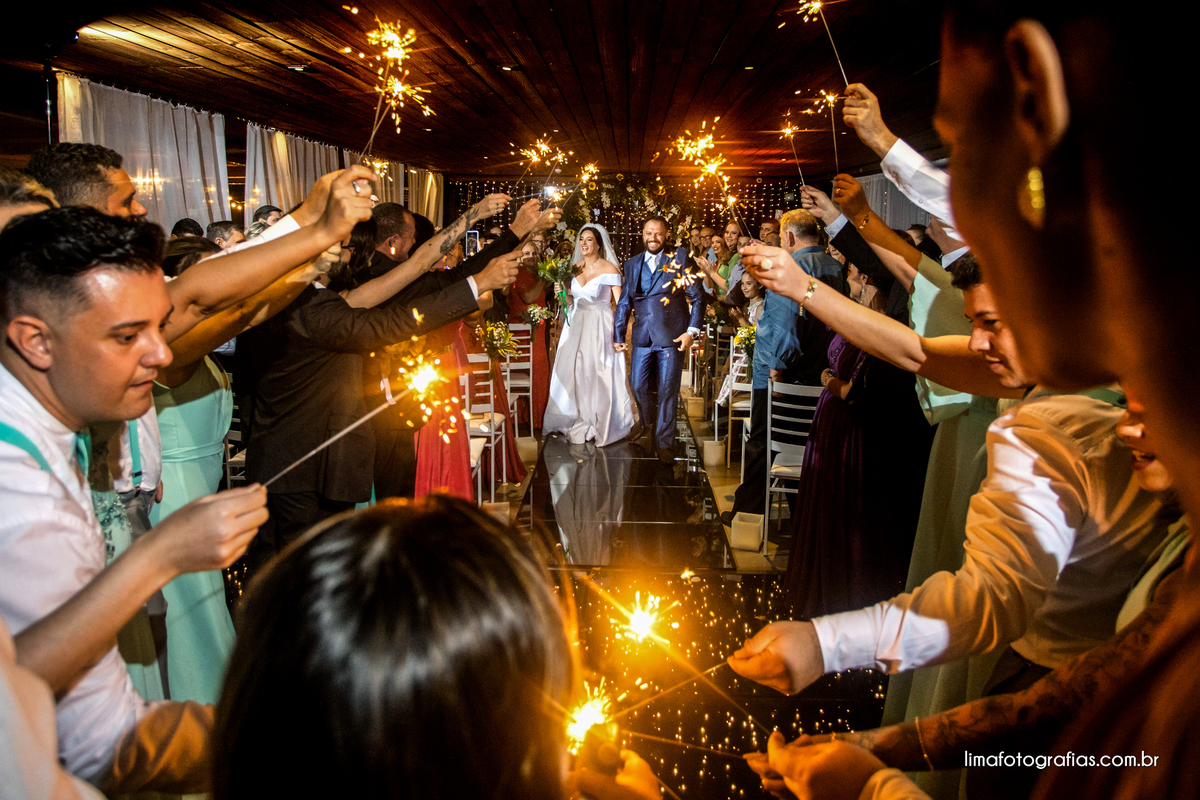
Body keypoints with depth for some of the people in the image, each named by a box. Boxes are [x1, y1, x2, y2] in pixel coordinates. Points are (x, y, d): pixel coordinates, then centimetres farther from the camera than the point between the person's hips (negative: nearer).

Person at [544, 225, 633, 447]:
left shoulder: (609, 269, -6)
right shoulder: (575, 269, 10)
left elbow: (620, 303, -8)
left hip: (600, 328, -5)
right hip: (575, 327, 5)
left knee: (600, 375, -4)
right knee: (573, 373, 4)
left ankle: (600, 424, 11)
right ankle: (579, 422, 17)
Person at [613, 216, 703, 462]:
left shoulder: (680, 258, -2)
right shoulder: (632, 264, 10)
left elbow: (697, 297, -3)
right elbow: (624, 302, 15)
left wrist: (692, 331, -11)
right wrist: (618, 335, 11)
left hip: (671, 336, -4)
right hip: (643, 336, 4)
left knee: (668, 390, 2)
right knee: (638, 385, 10)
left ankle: (664, 443, 16)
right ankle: (647, 421, 41)